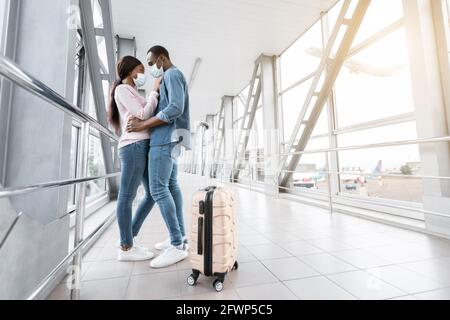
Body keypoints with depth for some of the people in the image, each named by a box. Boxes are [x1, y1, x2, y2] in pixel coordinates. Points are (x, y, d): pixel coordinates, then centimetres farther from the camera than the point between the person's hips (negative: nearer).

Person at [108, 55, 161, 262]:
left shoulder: (132, 93, 31)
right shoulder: (122, 89, 3)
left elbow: (147, 116, 22)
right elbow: (143, 115, -8)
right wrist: (155, 91, 1)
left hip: (143, 147, 9)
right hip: (134, 147, -9)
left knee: (153, 194, 7)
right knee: (127, 196, -5)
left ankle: (128, 239, 18)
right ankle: (126, 249, 6)